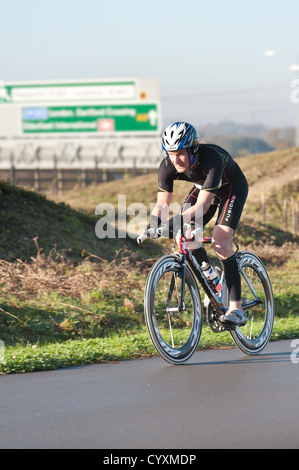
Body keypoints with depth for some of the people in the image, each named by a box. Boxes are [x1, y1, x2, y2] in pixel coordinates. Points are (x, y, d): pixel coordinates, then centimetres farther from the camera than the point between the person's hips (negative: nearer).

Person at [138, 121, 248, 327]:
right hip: (203, 187, 6)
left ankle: (236, 309, -24)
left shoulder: (212, 159, -41)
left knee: (220, 241, -23)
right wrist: (153, 224, -40)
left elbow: (202, 206, -45)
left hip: (233, 188, -6)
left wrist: (176, 222, -57)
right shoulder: (167, 166, -25)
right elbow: (162, 204, -20)